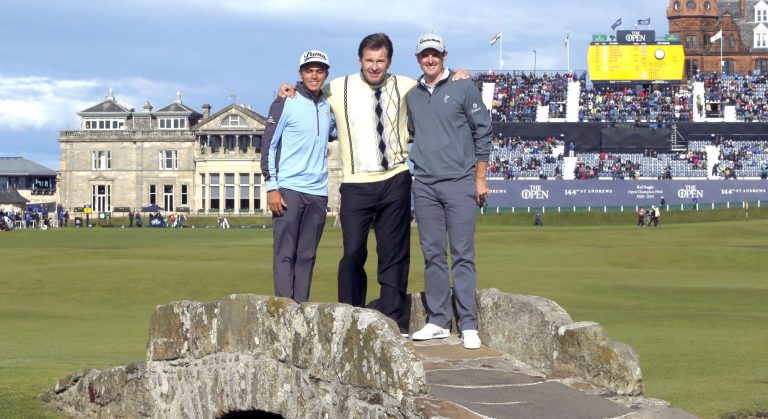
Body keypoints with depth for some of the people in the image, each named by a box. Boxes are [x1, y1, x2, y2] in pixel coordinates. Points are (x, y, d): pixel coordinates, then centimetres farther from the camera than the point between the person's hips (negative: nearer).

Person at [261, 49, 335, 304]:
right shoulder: (285, 103, -2)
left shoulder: (329, 107, 13)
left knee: (307, 256, 4)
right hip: (288, 189, -5)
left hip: (318, 192, 5)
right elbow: (268, 145, -4)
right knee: (285, 254, -7)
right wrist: (271, 187, -10)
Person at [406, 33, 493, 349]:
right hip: (424, 186, 5)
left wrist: (480, 178, -2)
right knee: (433, 254, 5)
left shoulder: (463, 88, 0)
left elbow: (483, 131, 0)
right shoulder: (412, 96, 14)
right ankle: (438, 321, 10)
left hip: (460, 183, -5)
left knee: (462, 255, -6)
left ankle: (468, 325, -5)